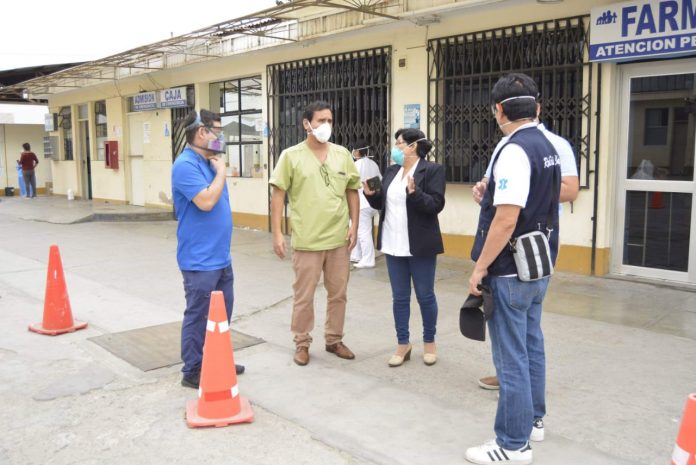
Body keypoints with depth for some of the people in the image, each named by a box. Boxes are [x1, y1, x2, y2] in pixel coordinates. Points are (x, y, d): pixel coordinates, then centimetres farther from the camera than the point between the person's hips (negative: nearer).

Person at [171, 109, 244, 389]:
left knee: (222, 313, 18)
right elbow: (206, 201, -27)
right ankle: (192, 371, 15)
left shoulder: (208, 163, 12)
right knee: (199, 316, 2)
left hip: (221, 256, 9)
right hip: (200, 260, -9)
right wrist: (221, 171, -15)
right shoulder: (186, 165, -17)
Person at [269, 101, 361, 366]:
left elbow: (352, 192, 12)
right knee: (303, 296, 6)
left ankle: (334, 340, 30)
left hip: (339, 238, 4)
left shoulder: (342, 154, 6)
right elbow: (278, 195, -4)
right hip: (307, 240, -3)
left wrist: (354, 225, 3)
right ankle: (302, 343, 24)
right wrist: (277, 233, -9)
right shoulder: (291, 156, -4)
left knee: (338, 293, 13)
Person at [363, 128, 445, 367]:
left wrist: (414, 192, -29)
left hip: (420, 245, -5)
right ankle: (403, 344, 22)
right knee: (399, 297, 11)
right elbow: (382, 203, 15)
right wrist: (370, 193, -4)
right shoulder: (391, 171, 10)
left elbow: (436, 205, -15)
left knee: (425, 295, 7)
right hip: (394, 245, 6)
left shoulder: (432, 170, -8)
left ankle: (429, 341, 25)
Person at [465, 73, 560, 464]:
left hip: (511, 271, -10)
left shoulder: (515, 151, -20)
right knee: (531, 345, 20)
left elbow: (506, 220, -25)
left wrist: (480, 268, -18)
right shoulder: (548, 147, 10)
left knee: (512, 356, -1)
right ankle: (530, 419, 35)